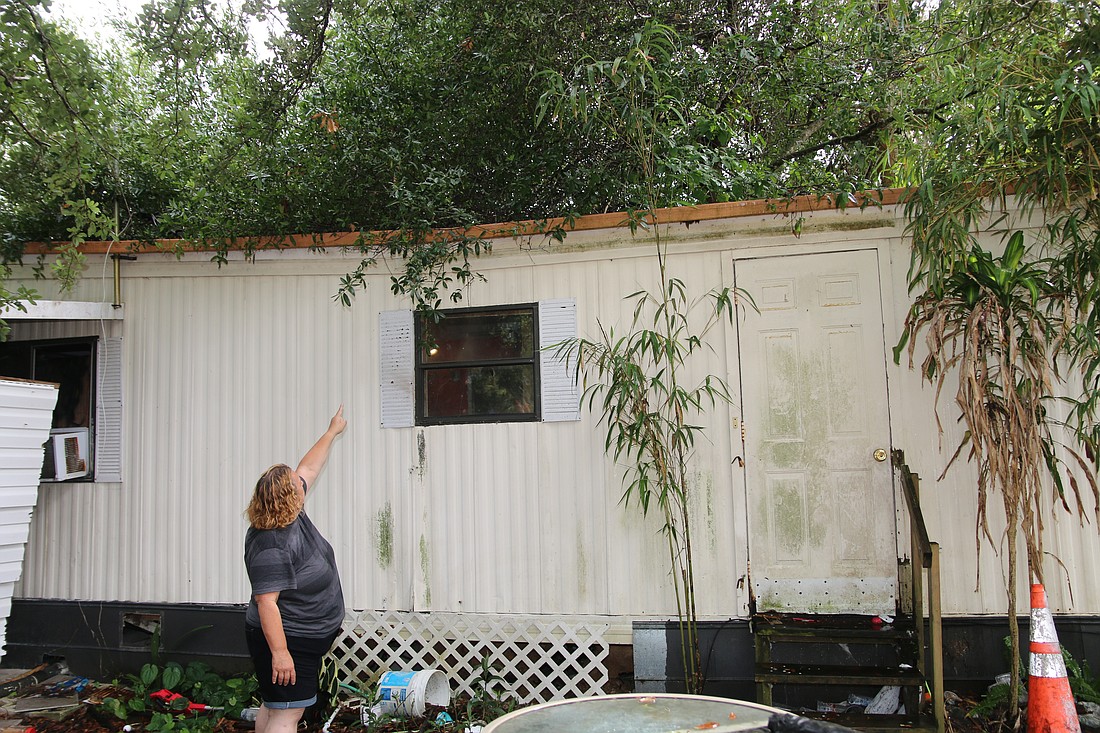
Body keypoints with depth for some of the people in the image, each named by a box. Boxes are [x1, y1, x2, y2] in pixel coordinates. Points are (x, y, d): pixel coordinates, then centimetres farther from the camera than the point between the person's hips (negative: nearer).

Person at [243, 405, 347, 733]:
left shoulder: (293, 516, 1)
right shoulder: (271, 546, -27)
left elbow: (309, 467, 14)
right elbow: (266, 601, -28)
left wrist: (332, 432, 24)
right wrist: (279, 652, -29)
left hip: (307, 639, 10)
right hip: (287, 642, -10)